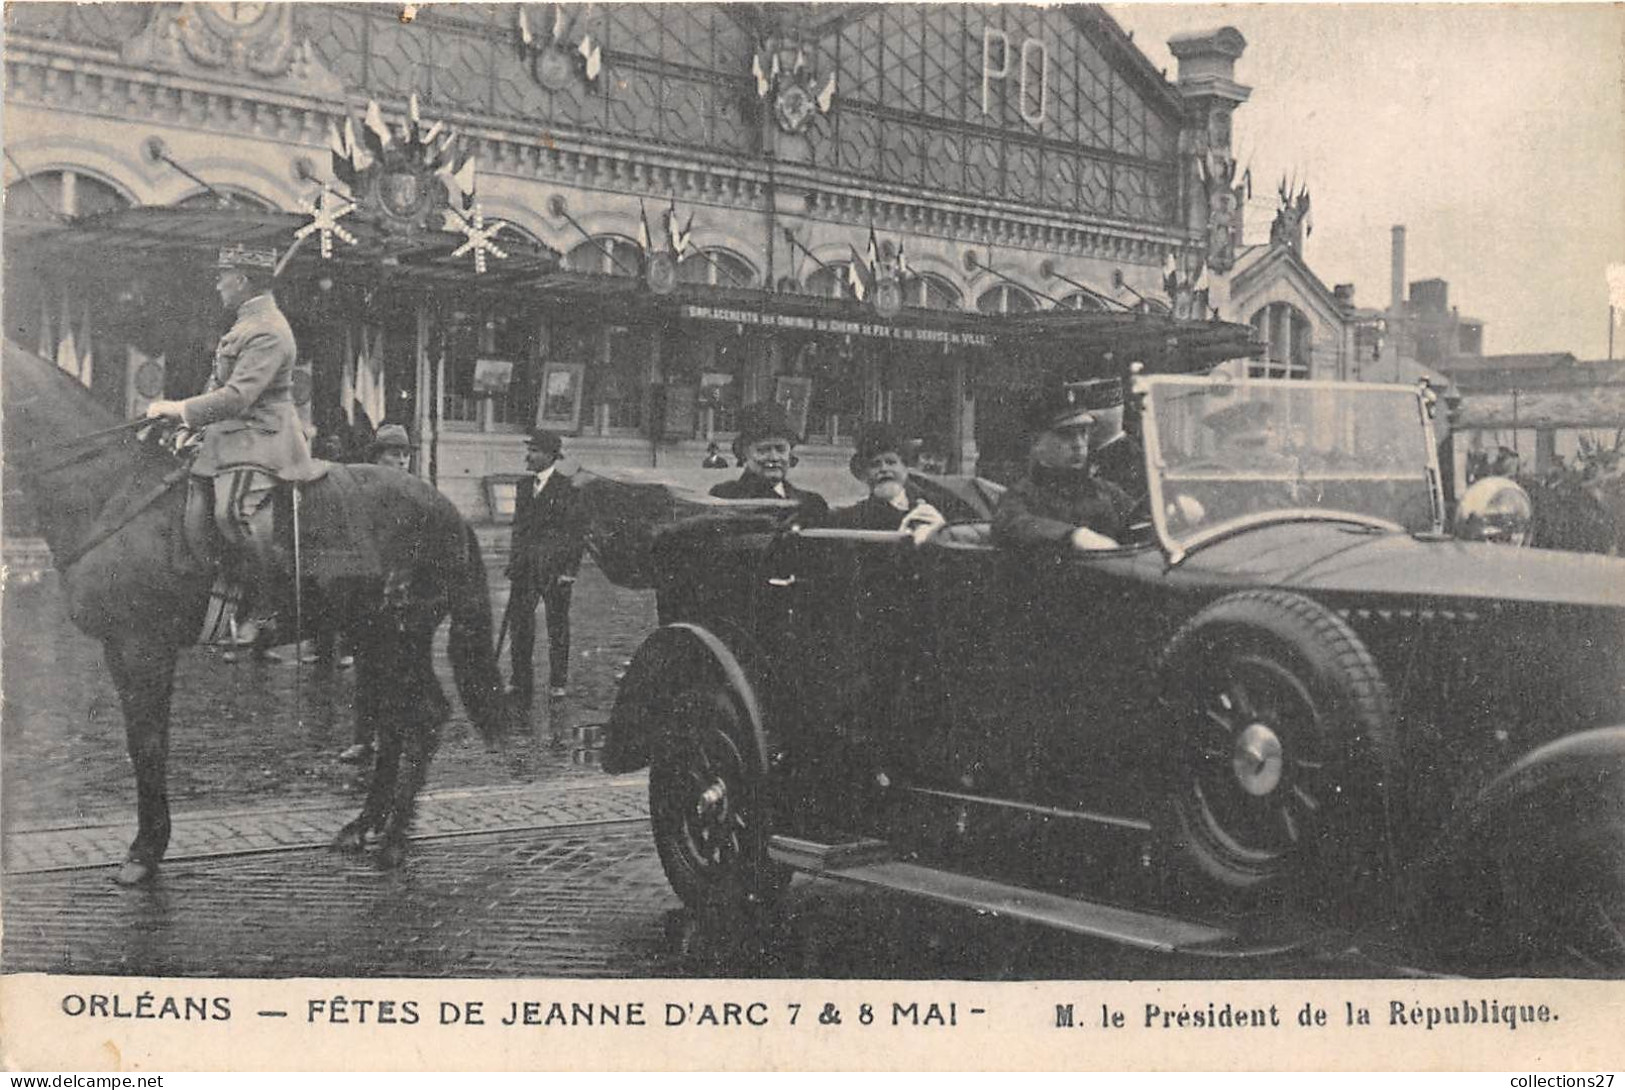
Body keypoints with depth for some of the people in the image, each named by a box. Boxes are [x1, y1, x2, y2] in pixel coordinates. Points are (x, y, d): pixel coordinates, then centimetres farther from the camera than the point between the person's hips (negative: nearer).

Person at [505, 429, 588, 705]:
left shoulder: (567, 488, -7)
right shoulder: (524, 486, 13)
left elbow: (577, 532, -8)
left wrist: (570, 570, -13)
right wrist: (515, 561, 12)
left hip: (555, 568, -5)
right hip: (526, 568, 5)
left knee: (557, 627, 4)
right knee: (520, 622, 3)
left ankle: (558, 683, 14)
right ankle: (520, 682, 10)